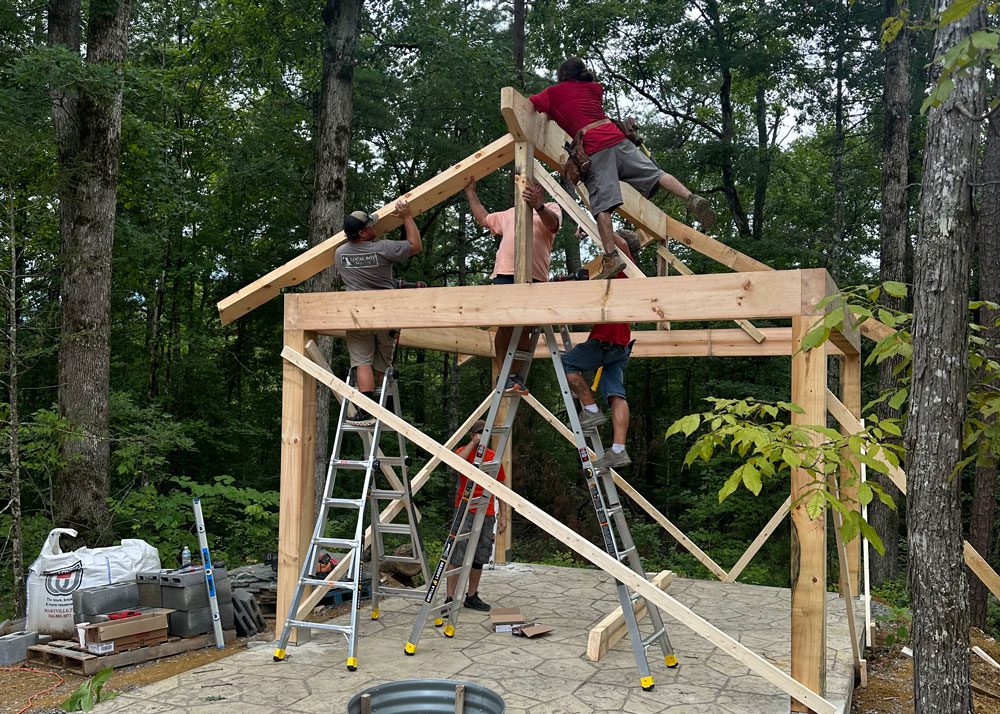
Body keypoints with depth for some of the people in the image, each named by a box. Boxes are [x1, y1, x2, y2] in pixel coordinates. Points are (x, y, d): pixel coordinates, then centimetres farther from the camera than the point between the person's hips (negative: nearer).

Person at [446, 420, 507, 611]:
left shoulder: (494, 457, 10)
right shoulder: (464, 451, -1)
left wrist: (503, 515, 10)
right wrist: (473, 443, -20)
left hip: (487, 515, 5)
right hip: (465, 512, -5)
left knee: (479, 558, 11)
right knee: (457, 558, -7)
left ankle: (472, 596, 22)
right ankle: (450, 599, -3)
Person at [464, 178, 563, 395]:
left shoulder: (551, 208, 17)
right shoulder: (510, 213, 32)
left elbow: (553, 223, -7)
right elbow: (483, 218, 42)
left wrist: (538, 205, -28)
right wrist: (470, 192, 41)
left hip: (535, 277, -2)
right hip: (505, 273, 2)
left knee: (525, 329, -2)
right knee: (505, 324, -8)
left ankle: (515, 375, 5)